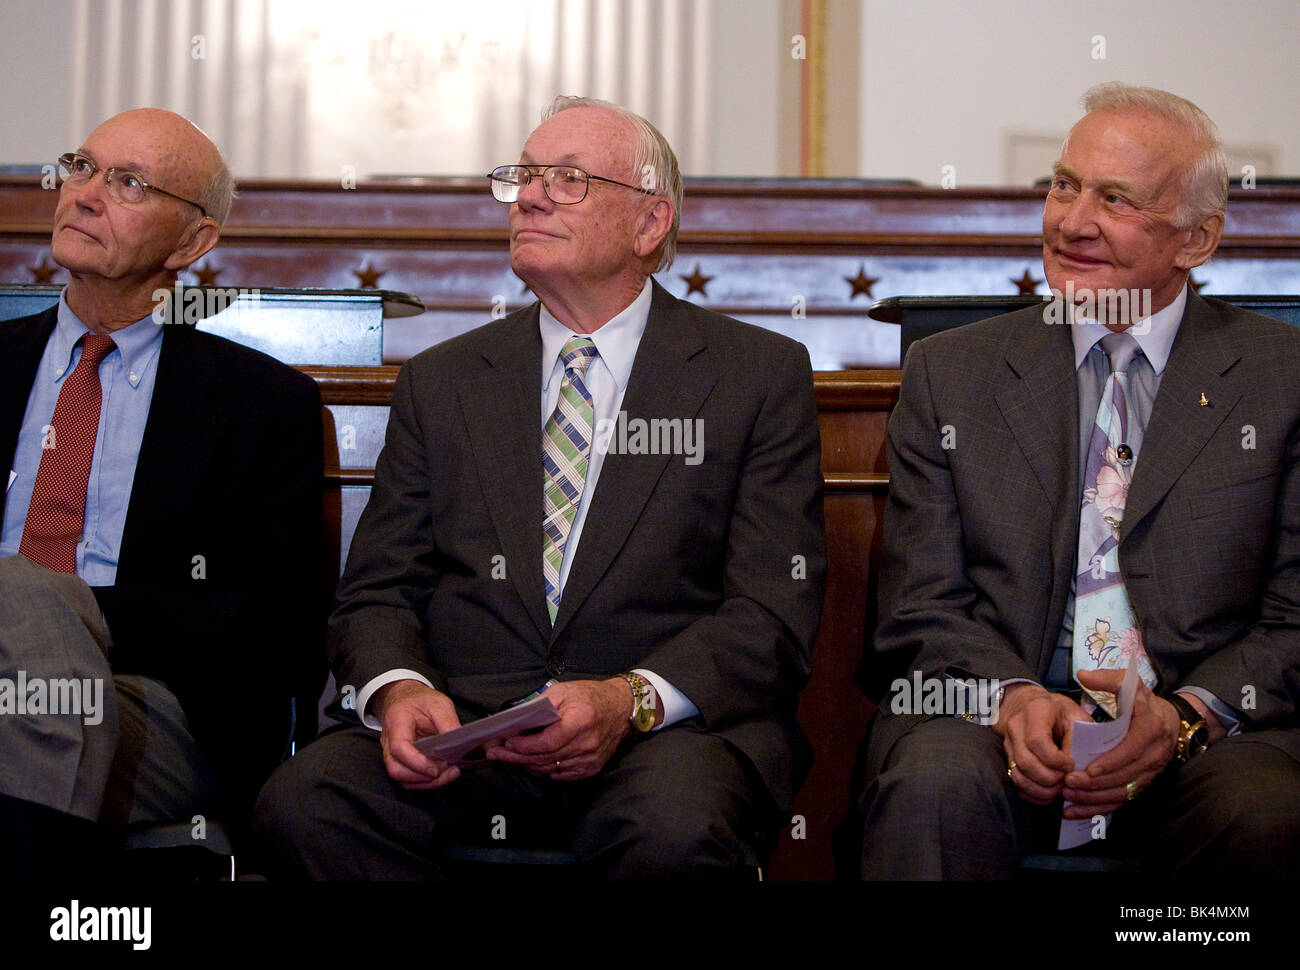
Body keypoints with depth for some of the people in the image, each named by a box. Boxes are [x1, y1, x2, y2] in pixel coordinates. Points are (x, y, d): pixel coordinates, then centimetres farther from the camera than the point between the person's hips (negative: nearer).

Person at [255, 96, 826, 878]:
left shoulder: (762, 375, 8)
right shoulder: (441, 381, 18)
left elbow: (775, 609, -1)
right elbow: (379, 590, 13)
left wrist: (632, 699, -19)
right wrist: (398, 689, -12)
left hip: (674, 729, -2)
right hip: (463, 727, 3)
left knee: (675, 828, -37)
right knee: (304, 802, -27)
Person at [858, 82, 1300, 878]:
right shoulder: (950, 374, 12)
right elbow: (924, 610, 6)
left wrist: (1184, 716, -15)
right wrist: (1013, 696, -15)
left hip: (1211, 732, 1)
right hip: (987, 716, 0)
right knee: (935, 782, -33)